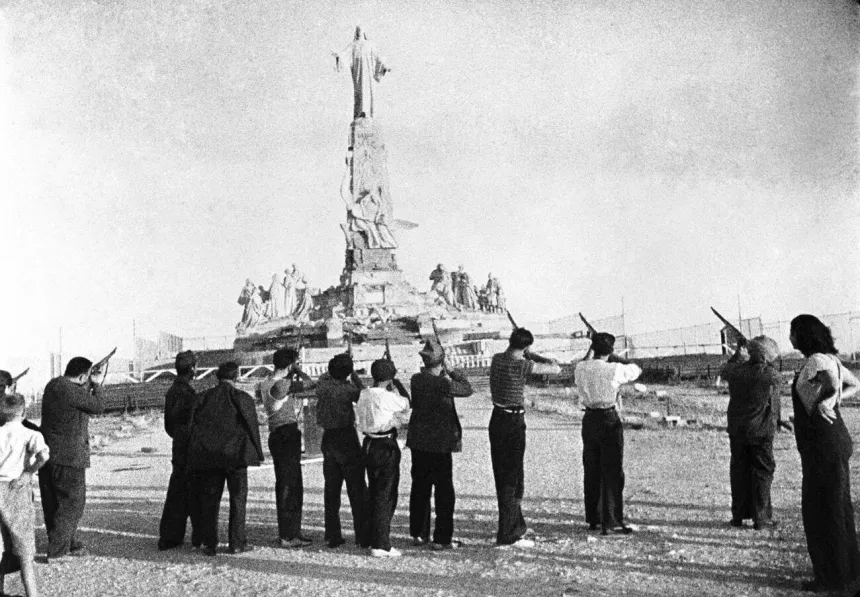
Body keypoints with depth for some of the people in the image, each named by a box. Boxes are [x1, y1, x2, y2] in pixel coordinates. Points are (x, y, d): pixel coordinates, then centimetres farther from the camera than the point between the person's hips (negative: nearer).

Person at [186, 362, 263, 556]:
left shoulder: (202, 398, 6)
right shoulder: (242, 398, -3)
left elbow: (191, 427, 5)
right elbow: (252, 427, -2)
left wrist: (195, 456, 10)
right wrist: (257, 453, 6)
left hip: (207, 455, 3)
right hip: (235, 453, -3)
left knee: (209, 499, 9)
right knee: (238, 498, 6)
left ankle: (209, 544, 9)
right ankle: (237, 542, 5)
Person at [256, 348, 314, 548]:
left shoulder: (265, 383, 12)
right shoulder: (280, 384, -16)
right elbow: (308, 383, -21)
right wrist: (297, 370, -3)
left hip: (277, 435, 10)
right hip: (287, 436, -10)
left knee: (284, 485, 15)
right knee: (290, 486, -7)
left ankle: (287, 532, 22)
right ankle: (288, 535, -5)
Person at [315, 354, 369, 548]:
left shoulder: (322, 384, -2)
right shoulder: (347, 389, -18)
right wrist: (354, 377, 5)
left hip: (328, 438, 6)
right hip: (347, 439, -6)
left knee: (331, 489, 11)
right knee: (357, 490, 1)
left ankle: (332, 536, 13)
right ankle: (362, 536, 3)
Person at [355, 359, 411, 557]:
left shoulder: (364, 394, 4)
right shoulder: (387, 397, -17)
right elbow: (407, 406, -4)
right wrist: (397, 385, 6)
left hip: (369, 445, 8)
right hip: (386, 447, -7)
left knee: (373, 493, 17)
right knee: (386, 495, 0)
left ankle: (373, 539, 26)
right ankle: (381, 545, 1)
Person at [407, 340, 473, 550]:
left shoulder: (416, 380, -1)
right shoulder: (443, 384, -19)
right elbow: (467, 389, -6)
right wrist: (457, 374, 11)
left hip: (418, 442, 6)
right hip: (439, 444, -6)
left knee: (420, 488, 15)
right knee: (444, 491, 3)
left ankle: (418, 534, 24)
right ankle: (441, 539, 6)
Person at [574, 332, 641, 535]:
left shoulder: (580, 368, -1)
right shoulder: (614, 369, -13)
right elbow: (636, 370, 5)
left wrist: (590, 351, 23)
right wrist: (616, 358, 13)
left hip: (589, 419, 5)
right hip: (609, 420, -5)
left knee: (591, 471, 13)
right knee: (612, 472, 1)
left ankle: (593, 519, 21)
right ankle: (610, 521, 0)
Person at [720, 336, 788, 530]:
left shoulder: (736, 370, -6)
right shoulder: (771, 375, -15)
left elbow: (723, 373, 17)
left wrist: (738, 352, 24)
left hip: (737, 429, 3)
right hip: (761, 430, -3)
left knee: (739, 470, 12)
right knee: (762, 471, 6)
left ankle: (738, 515, 17)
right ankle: (760, 517, 8)